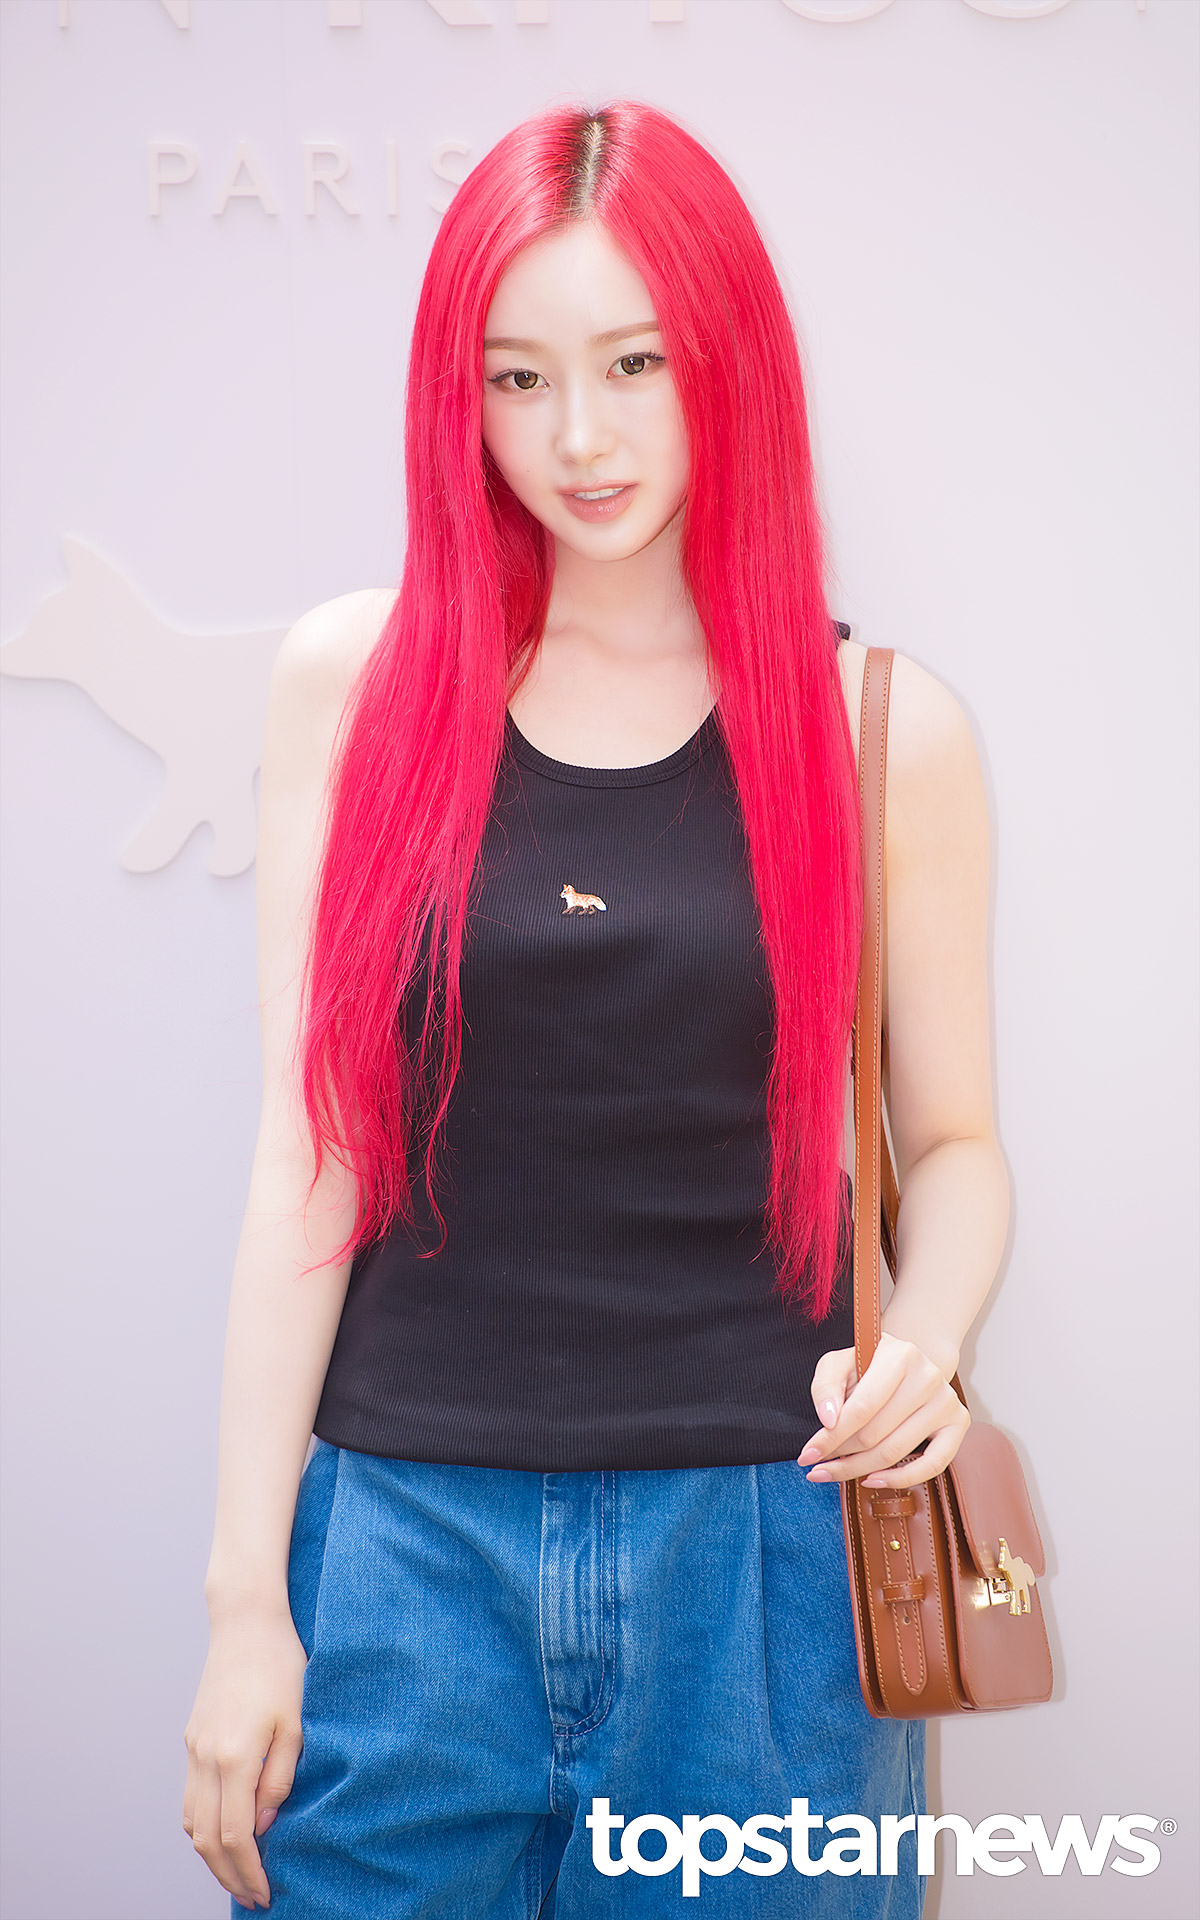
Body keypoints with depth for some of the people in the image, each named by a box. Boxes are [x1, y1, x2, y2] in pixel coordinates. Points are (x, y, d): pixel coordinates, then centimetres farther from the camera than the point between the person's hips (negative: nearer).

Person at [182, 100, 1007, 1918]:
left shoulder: (885, 727, -1)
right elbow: (309, 1156, 0)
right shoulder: (356, 678, 0)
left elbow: (955, 1142, 9)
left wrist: (921, 1347, -13)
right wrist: (247, 1595, -1)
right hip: (407, 1541, 1)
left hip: (760, 1550, 0)